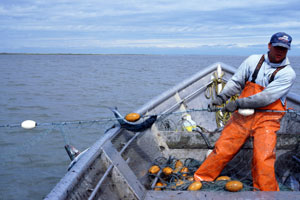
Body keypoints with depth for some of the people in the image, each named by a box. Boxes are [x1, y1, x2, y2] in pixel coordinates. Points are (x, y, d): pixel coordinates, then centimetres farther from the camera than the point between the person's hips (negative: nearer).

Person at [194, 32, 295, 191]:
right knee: (222, 149, 0)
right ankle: (200, 180, 13)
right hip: (242, 115, 2)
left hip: (267, 119, -2)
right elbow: (236, 81, 10)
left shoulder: (288, 73, -6)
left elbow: (267, 97, -15)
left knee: (263, 160, -14)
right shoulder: (253, 60, 6)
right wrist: (222, 97, -6)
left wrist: (238, 103, -18)